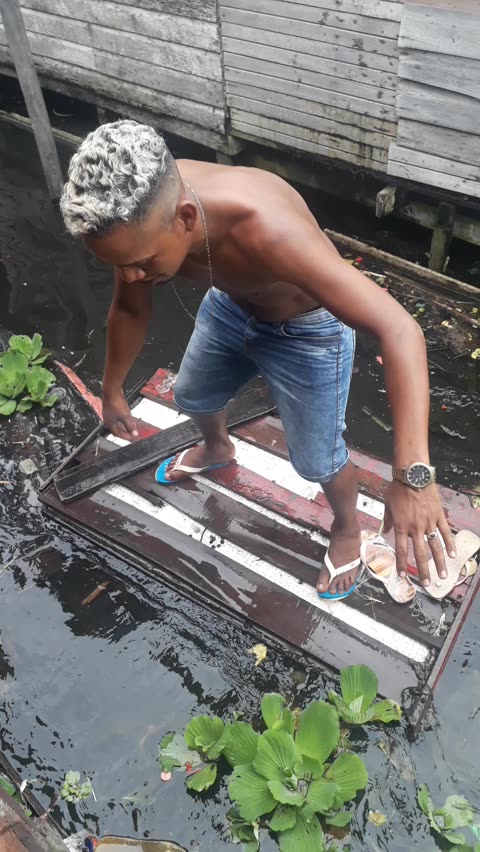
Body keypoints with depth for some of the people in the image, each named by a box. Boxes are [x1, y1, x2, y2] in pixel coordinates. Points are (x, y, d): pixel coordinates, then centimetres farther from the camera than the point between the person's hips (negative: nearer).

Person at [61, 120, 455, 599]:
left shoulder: (266, 229, -46)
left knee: (316, 460, 7)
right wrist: (112, 391, 10)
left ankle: (346, 529, 42)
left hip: (307, 331, -5)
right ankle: (216, 449, 62)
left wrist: (412, 476, -54)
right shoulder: (142, 213, -25)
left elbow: (399, 330, -48)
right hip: (229, 307, 6)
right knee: (191, 397, 26)